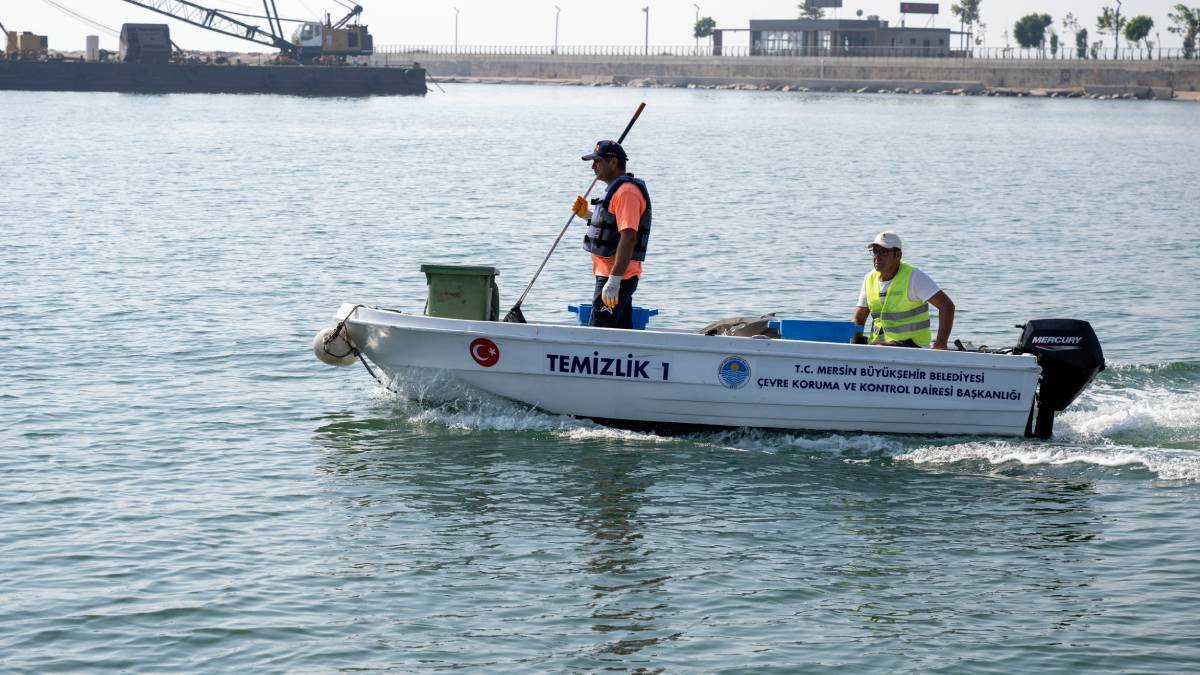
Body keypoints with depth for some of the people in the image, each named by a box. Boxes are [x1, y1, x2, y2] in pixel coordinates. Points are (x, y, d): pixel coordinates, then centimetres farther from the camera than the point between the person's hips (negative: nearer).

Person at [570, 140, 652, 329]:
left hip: (617, 278, -11)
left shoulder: (626, 191, -16)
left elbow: (629, 237, -25)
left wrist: (614, 280, -29)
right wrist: (586, 214, 17)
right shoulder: (617, 189, 19)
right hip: (615, 276, 11)